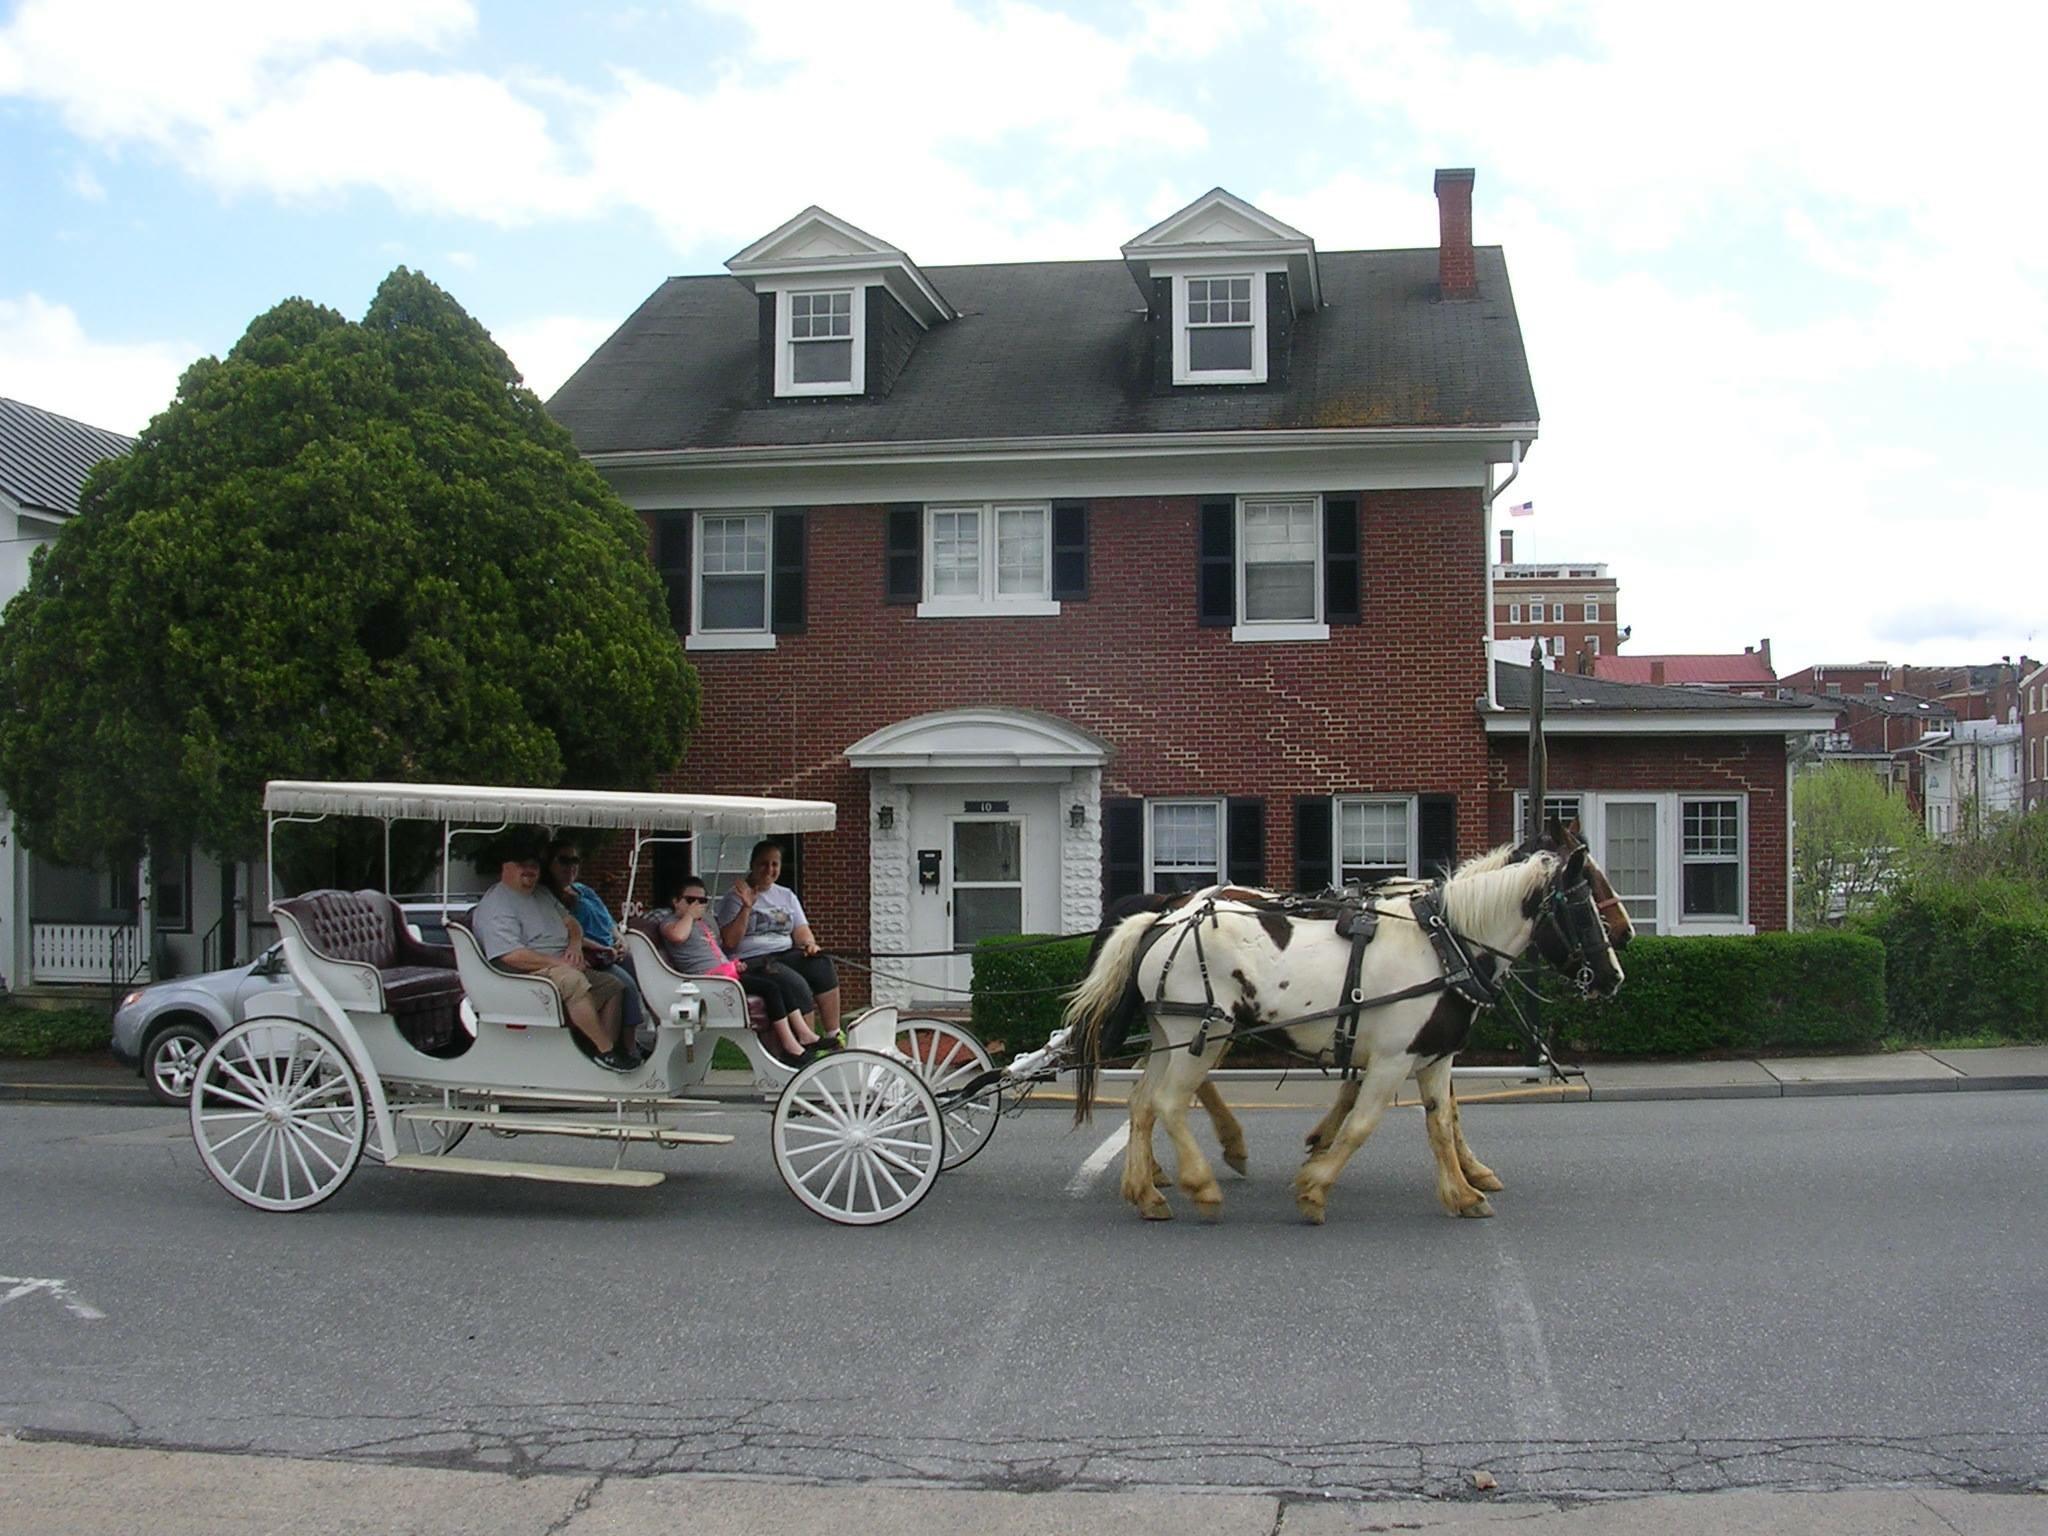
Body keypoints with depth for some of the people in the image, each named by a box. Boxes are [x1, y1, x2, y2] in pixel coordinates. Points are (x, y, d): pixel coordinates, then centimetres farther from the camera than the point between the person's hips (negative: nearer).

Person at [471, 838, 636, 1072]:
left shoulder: (541, 894, 19)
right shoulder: (495, 906, -12)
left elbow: (570, 922, 23)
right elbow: (512, 956, -23)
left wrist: (575, 946, -1)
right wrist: (559, 962, -21)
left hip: (564, 969, 10)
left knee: (611, 985, -1)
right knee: (572, 980, -36)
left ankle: (611, 1048, -7)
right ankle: (606, 1050, -31)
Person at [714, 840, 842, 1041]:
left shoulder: (787, 896, 22)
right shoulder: (735, 898, 4)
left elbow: (801, 931, 16)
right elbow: (730, 942, -7)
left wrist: (809, 943, -7)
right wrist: (747, 907, -14)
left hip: (786, 955, 5)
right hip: (751, 961, -5)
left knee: (822, 964, -24)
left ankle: (833, 1035, -25)